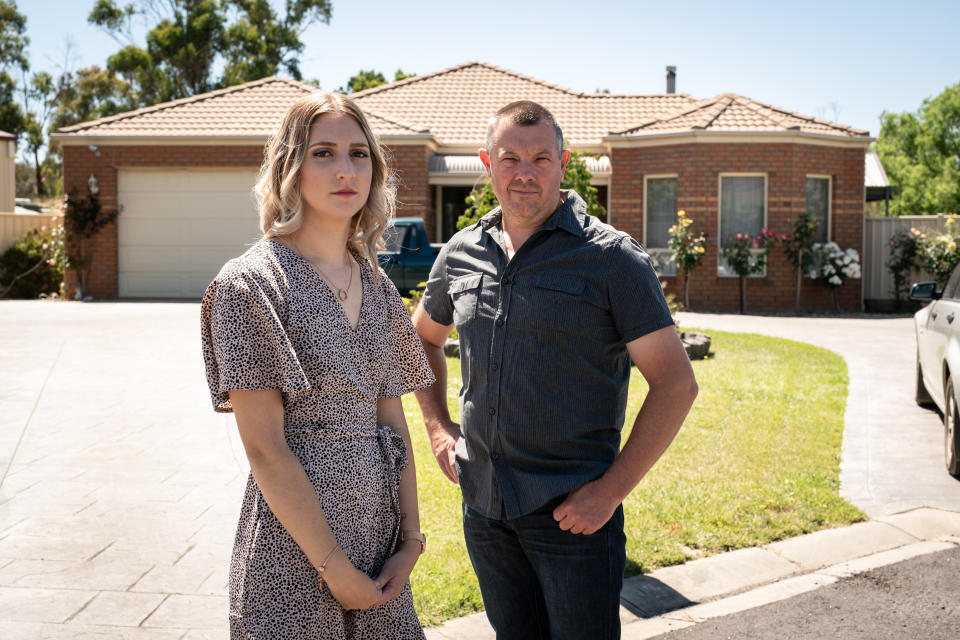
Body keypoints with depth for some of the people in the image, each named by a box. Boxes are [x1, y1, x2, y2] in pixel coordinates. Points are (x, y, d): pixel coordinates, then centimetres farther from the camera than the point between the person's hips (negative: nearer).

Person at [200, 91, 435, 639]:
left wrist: (411, 538, 1)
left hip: (379, 545, 6)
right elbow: (265, 449, -14)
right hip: (295, 549, -6)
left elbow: (392, 420, 10)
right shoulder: (251, 283, -11)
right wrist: (337, 570, -14)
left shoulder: (376, 285, 8)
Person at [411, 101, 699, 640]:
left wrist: (610, 491, -14)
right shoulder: (461, 253, 4)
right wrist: (438, 425, 11)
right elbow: (423, 337, 23)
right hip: (482, 502, 5)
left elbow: (676, 383, -11)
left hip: (573, 511, -4)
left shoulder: (611, 257, -10)